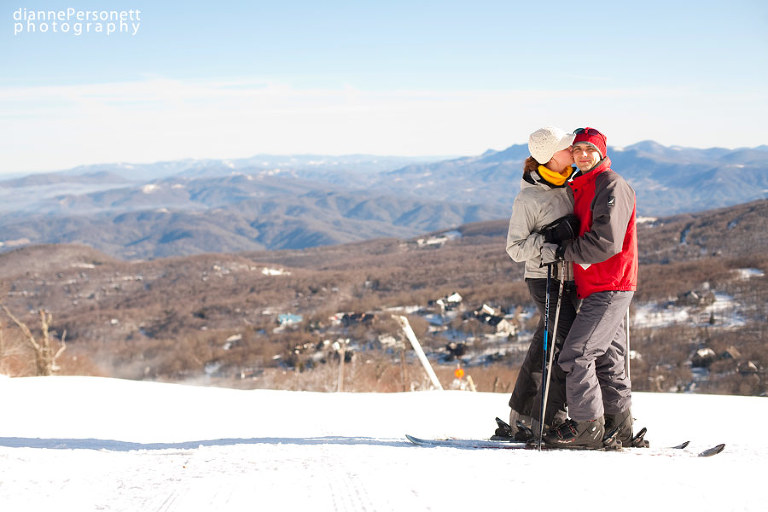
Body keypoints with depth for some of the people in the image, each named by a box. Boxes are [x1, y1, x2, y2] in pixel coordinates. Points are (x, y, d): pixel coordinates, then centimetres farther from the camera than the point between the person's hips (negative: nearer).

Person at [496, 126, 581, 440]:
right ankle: (543, 424, -4)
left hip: (569, 280, 8)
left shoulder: (567, 185, 9)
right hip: (546, 281, -8)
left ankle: (519, 422, 20)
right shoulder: (528, 198, -14)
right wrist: (550, 236, -25)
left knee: (543, 349, 11)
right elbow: (515, 249, -13)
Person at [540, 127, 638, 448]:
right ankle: (617, 427, 17)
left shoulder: (611, 186, -11)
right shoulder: (581, 188, 18)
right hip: (595, 288, 10)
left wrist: (562, 252, -17)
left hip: (609, 289, -10)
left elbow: (606, 241, -20)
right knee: (607, 358, 12)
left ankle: (587, 427, -7)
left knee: (576, 354, -12)